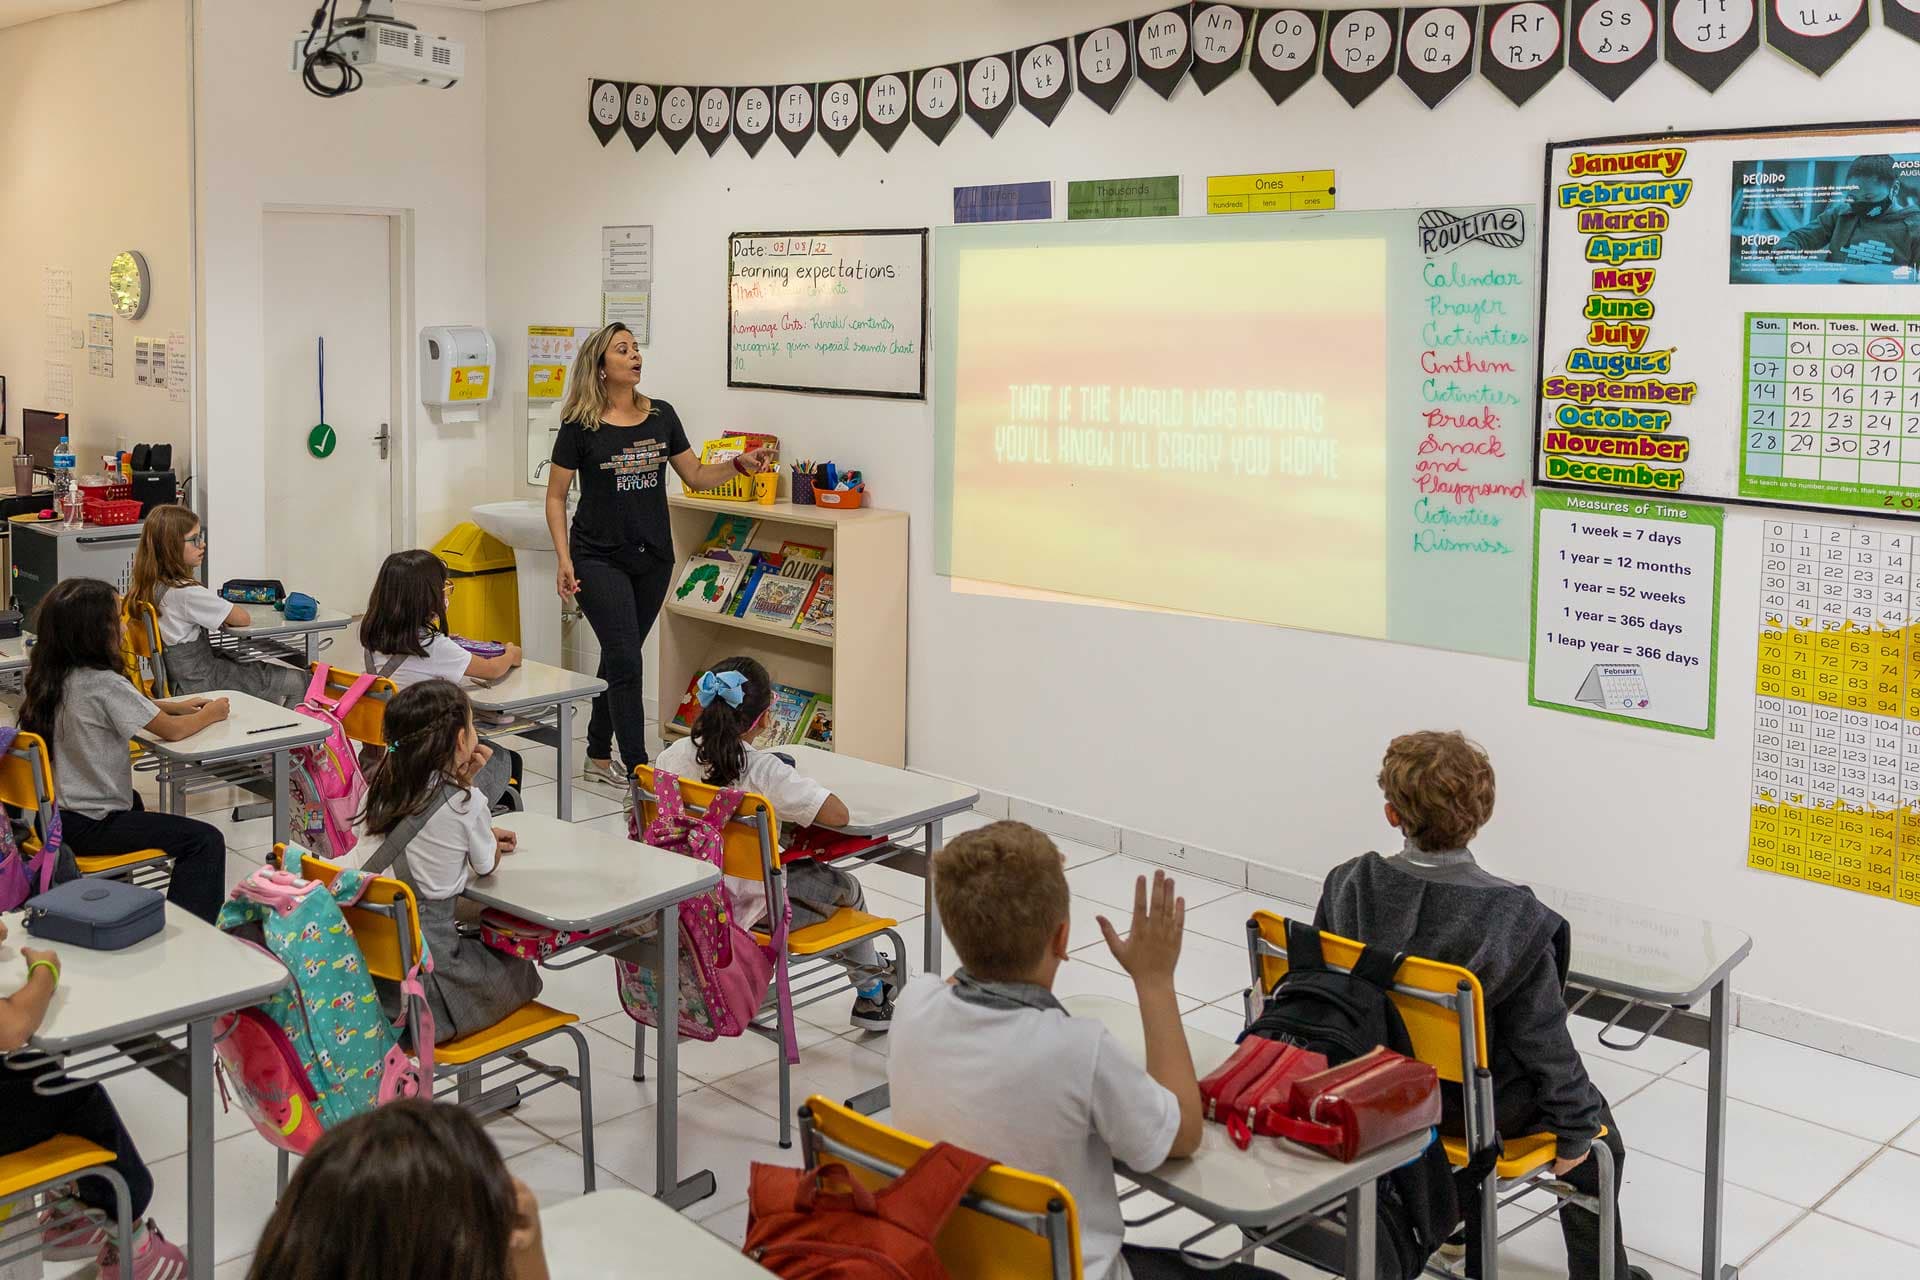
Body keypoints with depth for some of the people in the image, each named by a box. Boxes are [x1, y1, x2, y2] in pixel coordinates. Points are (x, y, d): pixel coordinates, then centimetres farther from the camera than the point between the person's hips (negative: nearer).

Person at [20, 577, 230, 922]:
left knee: (133, 802, 38)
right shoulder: (103, 683, -22)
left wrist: (175, 707, 14)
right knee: (205, 841, -13)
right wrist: (210, 714, 5)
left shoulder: (48, 677, 3)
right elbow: (172, 731, -14)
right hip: (86, 826, -10)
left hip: (50, 814, 10)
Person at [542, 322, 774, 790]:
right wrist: (564, 559, -12)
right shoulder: (580, 426, -8)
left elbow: (696, 476, 9)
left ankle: (598, 758, 27)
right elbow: (556, 497, -3)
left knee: (619, 658, 13)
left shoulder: (661, 416, 4)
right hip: (599, 558, -4)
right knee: (625, 660, -11)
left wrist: (740, 465, -9)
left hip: (653, 558, 4)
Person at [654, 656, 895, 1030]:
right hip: (753, 907, -6)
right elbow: (838, 815, -26)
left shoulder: (674, 756, -10)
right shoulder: (764, 772, -26)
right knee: (847, 889, 21)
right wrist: (798, 785, -5)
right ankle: (872, 994, 41)